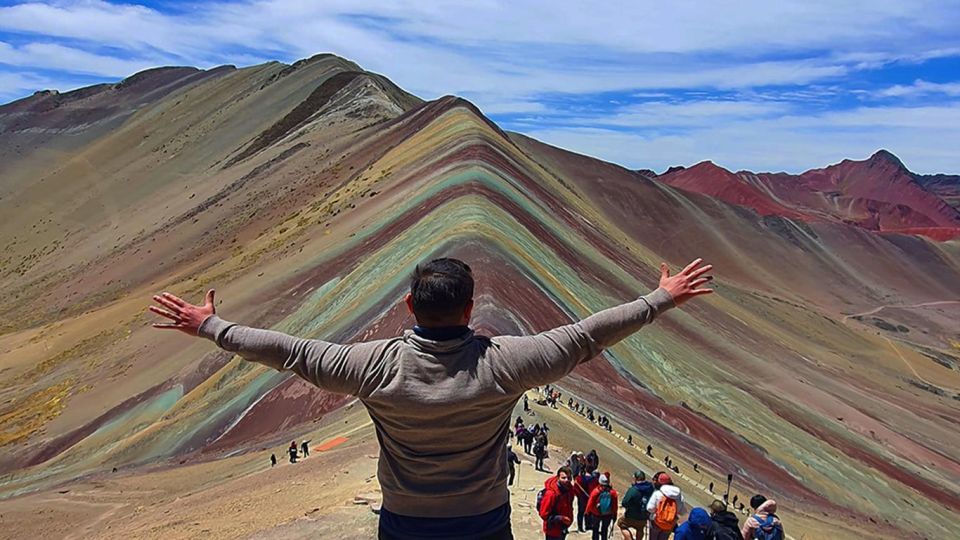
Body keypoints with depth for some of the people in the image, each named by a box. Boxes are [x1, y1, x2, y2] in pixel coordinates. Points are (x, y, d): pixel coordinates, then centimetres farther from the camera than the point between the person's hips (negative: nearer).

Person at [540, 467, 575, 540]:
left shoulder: (569, 489, -6)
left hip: (563, 528, 8)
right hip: (553, 530, -8)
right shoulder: (551, 494, -31)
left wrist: (570, 517, 5)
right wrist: (561, 519, -28)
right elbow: (544, 514, -26)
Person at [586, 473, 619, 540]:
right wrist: (614, 514, 11)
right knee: (605, 529, 19)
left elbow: (590, 503, -11)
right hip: (608, 515, 2)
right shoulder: (613, 492, -13)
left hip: (596, 514, -2)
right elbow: (615, 505, -4)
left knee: (596, 529, 17)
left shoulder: (596, 491, -19)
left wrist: (588, 511, 4)